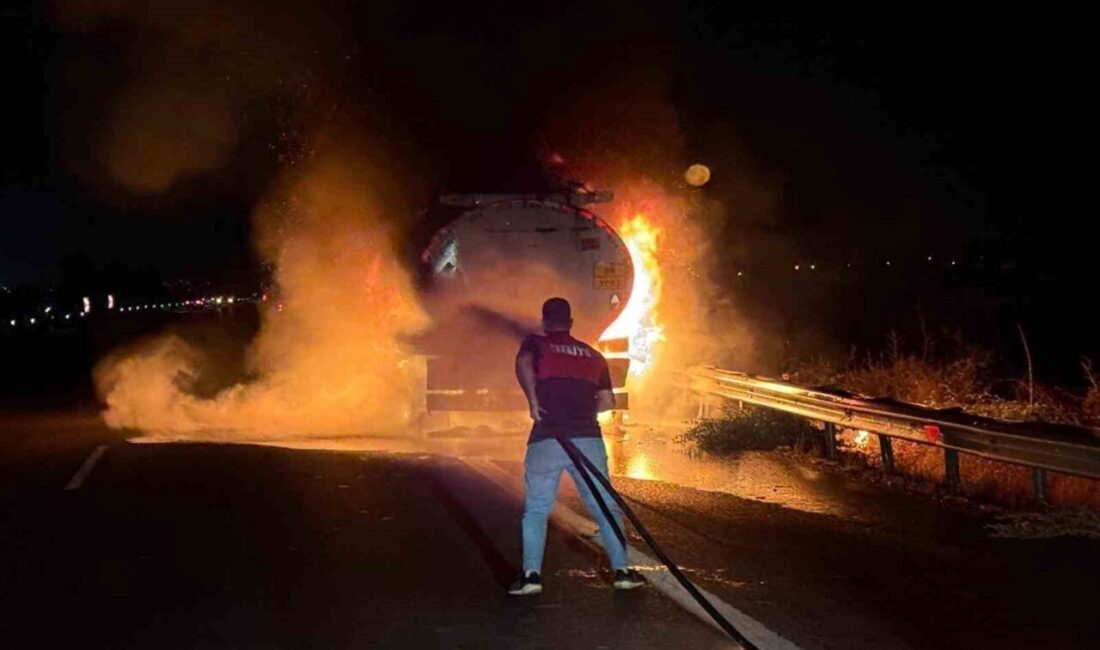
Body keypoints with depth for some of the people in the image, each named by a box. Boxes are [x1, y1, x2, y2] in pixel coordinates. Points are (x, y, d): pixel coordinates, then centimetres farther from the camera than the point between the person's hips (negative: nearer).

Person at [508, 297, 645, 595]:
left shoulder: (535, 344, 6)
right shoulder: (593, 354, 16)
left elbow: (523, 363, -18)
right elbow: (607, 402, 13)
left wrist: (533, 401, -9)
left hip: (547, 441, -2)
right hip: (588, 439, 2)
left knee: (536, 509, 6)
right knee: (605, 507, 10)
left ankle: (531, 574, -2)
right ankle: (622, 570, 9)